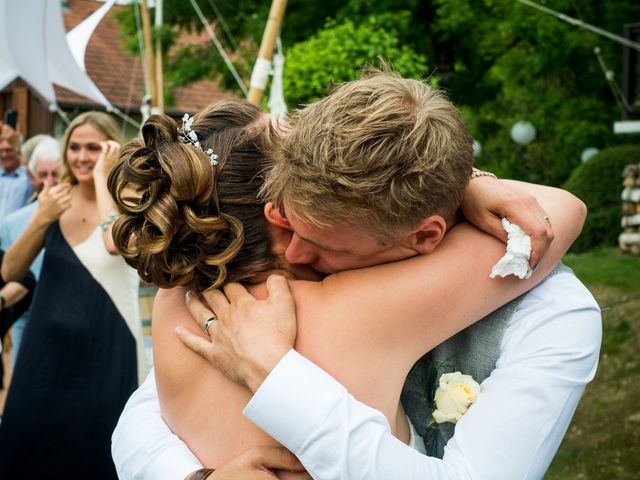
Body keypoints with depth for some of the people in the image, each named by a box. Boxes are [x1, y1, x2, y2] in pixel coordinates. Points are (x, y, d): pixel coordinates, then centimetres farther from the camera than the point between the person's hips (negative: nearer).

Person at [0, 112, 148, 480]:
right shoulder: (54, 198, 4)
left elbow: (115, 243, -32)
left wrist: (102, 176, -21)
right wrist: (42, 219, -14)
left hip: (104, 346, -4)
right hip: (49, 343, 4)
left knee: (93, 450, 7)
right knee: (32, 445, 12)